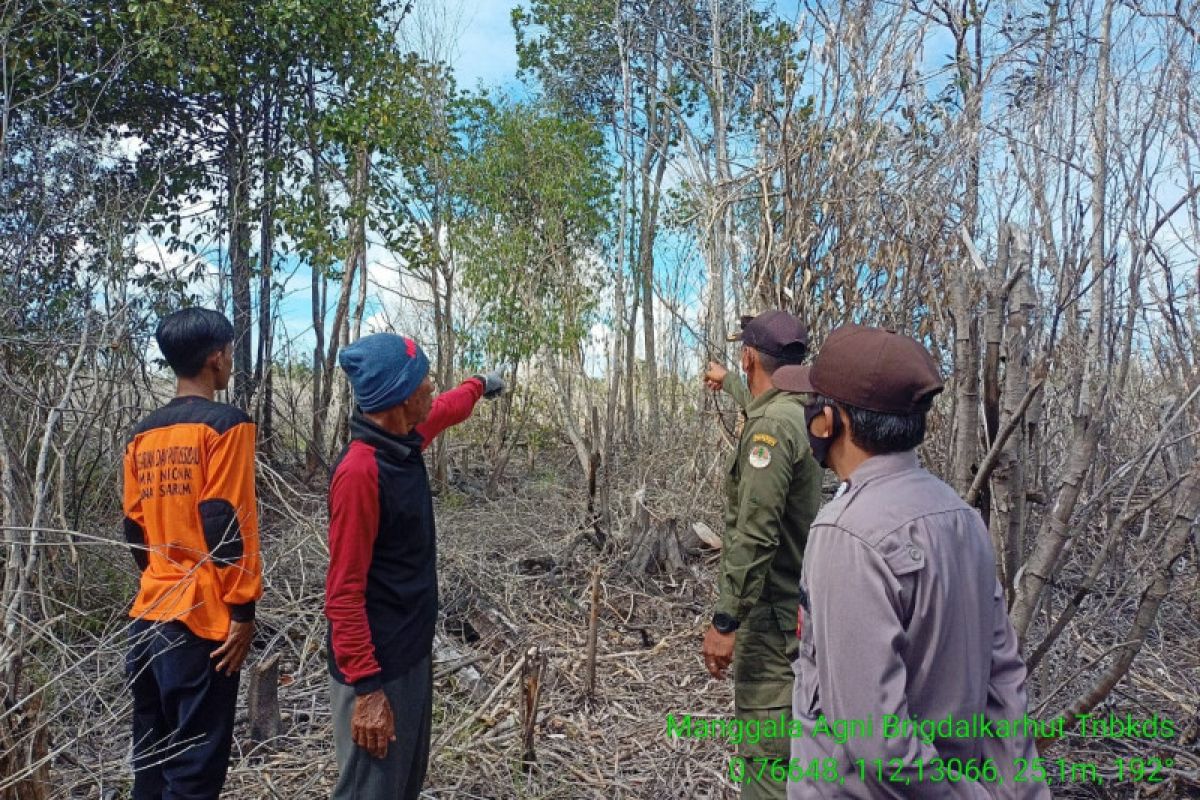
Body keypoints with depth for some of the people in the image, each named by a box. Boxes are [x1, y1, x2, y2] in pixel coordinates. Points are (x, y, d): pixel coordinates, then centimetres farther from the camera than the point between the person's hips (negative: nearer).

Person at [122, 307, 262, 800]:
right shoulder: (225, 423, -11)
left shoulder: (143, 435, 11)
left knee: (152, 755, 18)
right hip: (202, 617, -8)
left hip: (149, 615, 8)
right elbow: (226, 524, -17)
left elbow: (134, 529, 15)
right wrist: (242, 609, -12)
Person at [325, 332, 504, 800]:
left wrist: (479, 386, 45)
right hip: (378, 668, -9)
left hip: (413, 653, 9)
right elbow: (344, 593, -23)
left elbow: (445, 410, 26)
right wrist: (365, 688, -23)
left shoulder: (404, 441, 1)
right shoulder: (360, 470, -24)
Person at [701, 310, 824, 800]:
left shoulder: (770, 425, -20)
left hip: (774, 613, -10)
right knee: (786, 747, 21)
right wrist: (727, 381, 55)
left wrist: (725, 619, -23)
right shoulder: (795, 411, 9)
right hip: (795, 604, 10)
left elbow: (754, 535, -26)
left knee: (766, 751, -3)